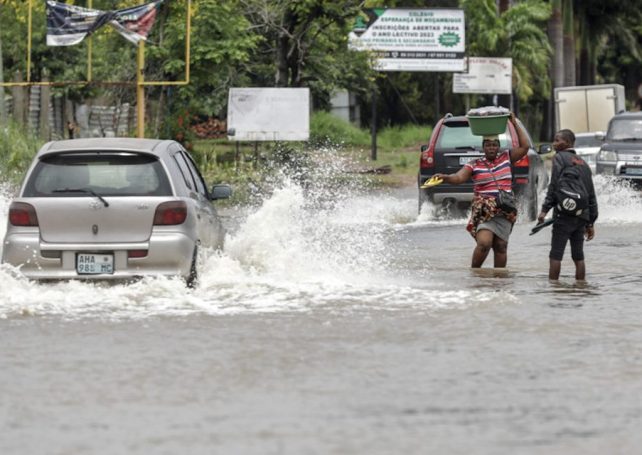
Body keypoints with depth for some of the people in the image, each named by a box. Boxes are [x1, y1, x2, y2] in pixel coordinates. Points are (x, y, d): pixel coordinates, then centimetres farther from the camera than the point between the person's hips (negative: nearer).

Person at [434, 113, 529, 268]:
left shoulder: (506, 158, 12)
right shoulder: (475, 165, 5)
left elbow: (524, 146, 8)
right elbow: (459, 177, -6)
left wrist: (515, 124, 6)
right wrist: (445, 178, -27)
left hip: (504, 212, 2)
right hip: (484, 211, -2)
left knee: (501, 247, 1)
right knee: (484, 243, -19)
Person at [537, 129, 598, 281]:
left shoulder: (560, 158, 0)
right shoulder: (583, 163, 21)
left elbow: (554, 185, -12)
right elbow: (592, 195, 21)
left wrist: (545, 209, -11)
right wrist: (590, 223, 24)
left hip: (565, 213, -7)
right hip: (582, 215, 7)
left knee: (556, 255, -7)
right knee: (578, 256, 9)